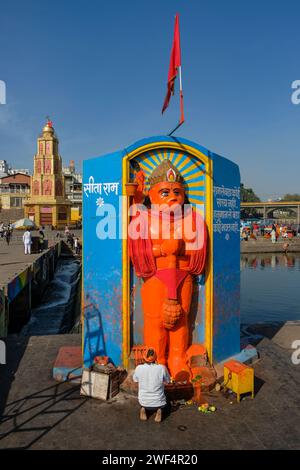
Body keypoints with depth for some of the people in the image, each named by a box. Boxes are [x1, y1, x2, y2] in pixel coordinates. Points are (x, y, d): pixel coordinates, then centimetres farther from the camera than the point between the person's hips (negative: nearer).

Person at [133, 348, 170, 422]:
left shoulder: (139, 368, -17)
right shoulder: (162, 368, -21)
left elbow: (135, 379, 5)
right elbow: (167, 381, -2)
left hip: (144, 402, 1)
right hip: (158, 402, -1)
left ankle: (143, 409, 7)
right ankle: (159, 410, 3)